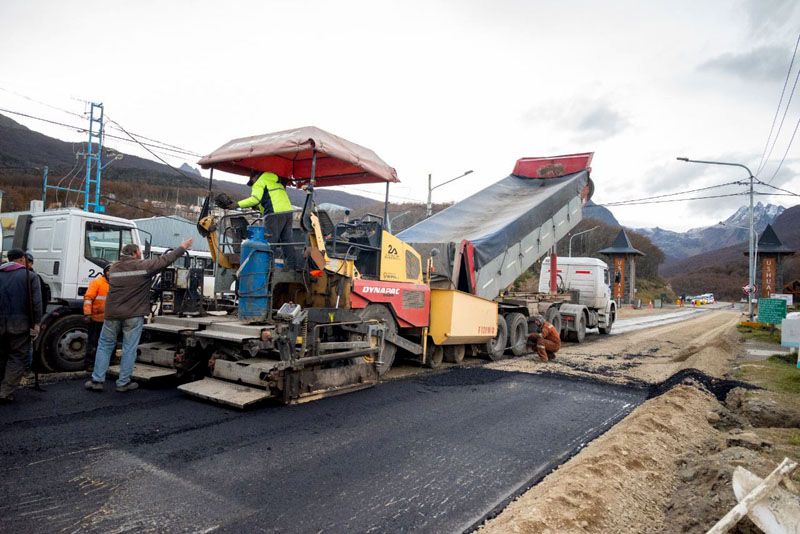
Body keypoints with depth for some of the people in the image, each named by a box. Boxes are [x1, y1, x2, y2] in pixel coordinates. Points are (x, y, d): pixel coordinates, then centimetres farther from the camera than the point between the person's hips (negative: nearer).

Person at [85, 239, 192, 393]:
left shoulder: (114, 267, 8)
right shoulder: (143, 265, -7)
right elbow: (165, 260, -1)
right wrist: (182, 248, 8)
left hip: (112, 314, 4)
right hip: (133, 315, -4)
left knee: (105, 345, 15)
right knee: (129, 349, 4)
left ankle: (97, 380, 15)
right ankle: (123, 383, 9)